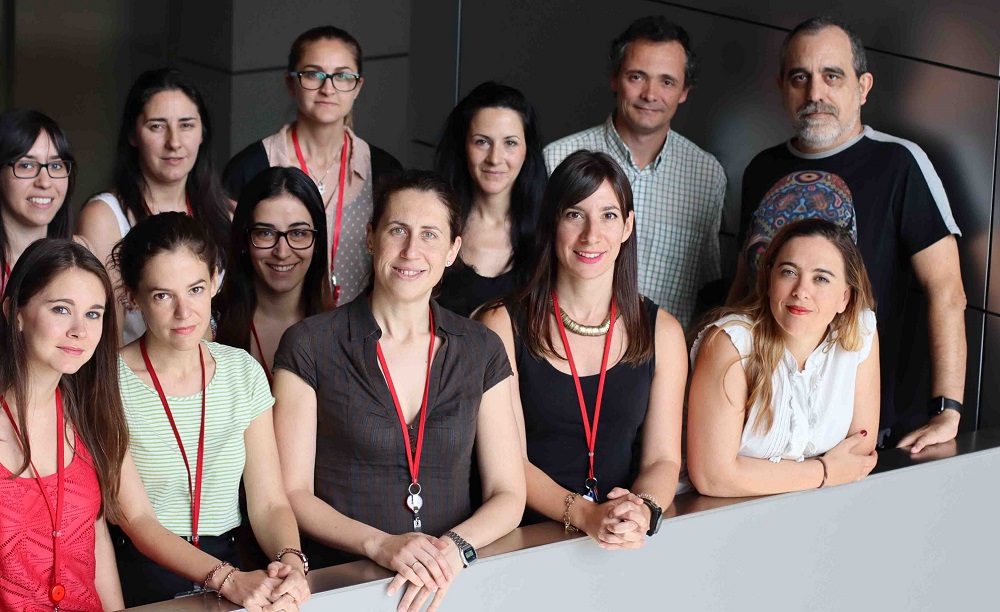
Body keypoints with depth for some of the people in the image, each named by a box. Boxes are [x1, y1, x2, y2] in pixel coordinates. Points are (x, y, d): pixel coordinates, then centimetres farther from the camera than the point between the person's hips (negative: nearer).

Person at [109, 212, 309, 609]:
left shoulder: (243, 372, 7)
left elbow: (269, 503, 3)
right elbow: (136, 520, -10)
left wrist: (291, 562, -18)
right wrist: (226, 579, -24)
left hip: (230, 567, 3)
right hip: (144, 576, -2)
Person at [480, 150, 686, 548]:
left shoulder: (662, 332, 9)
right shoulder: (506, 326, 1)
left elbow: (663, 458, 7)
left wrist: (644, 512, -16)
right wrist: (586, 515, -19)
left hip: (629, 547, 2)